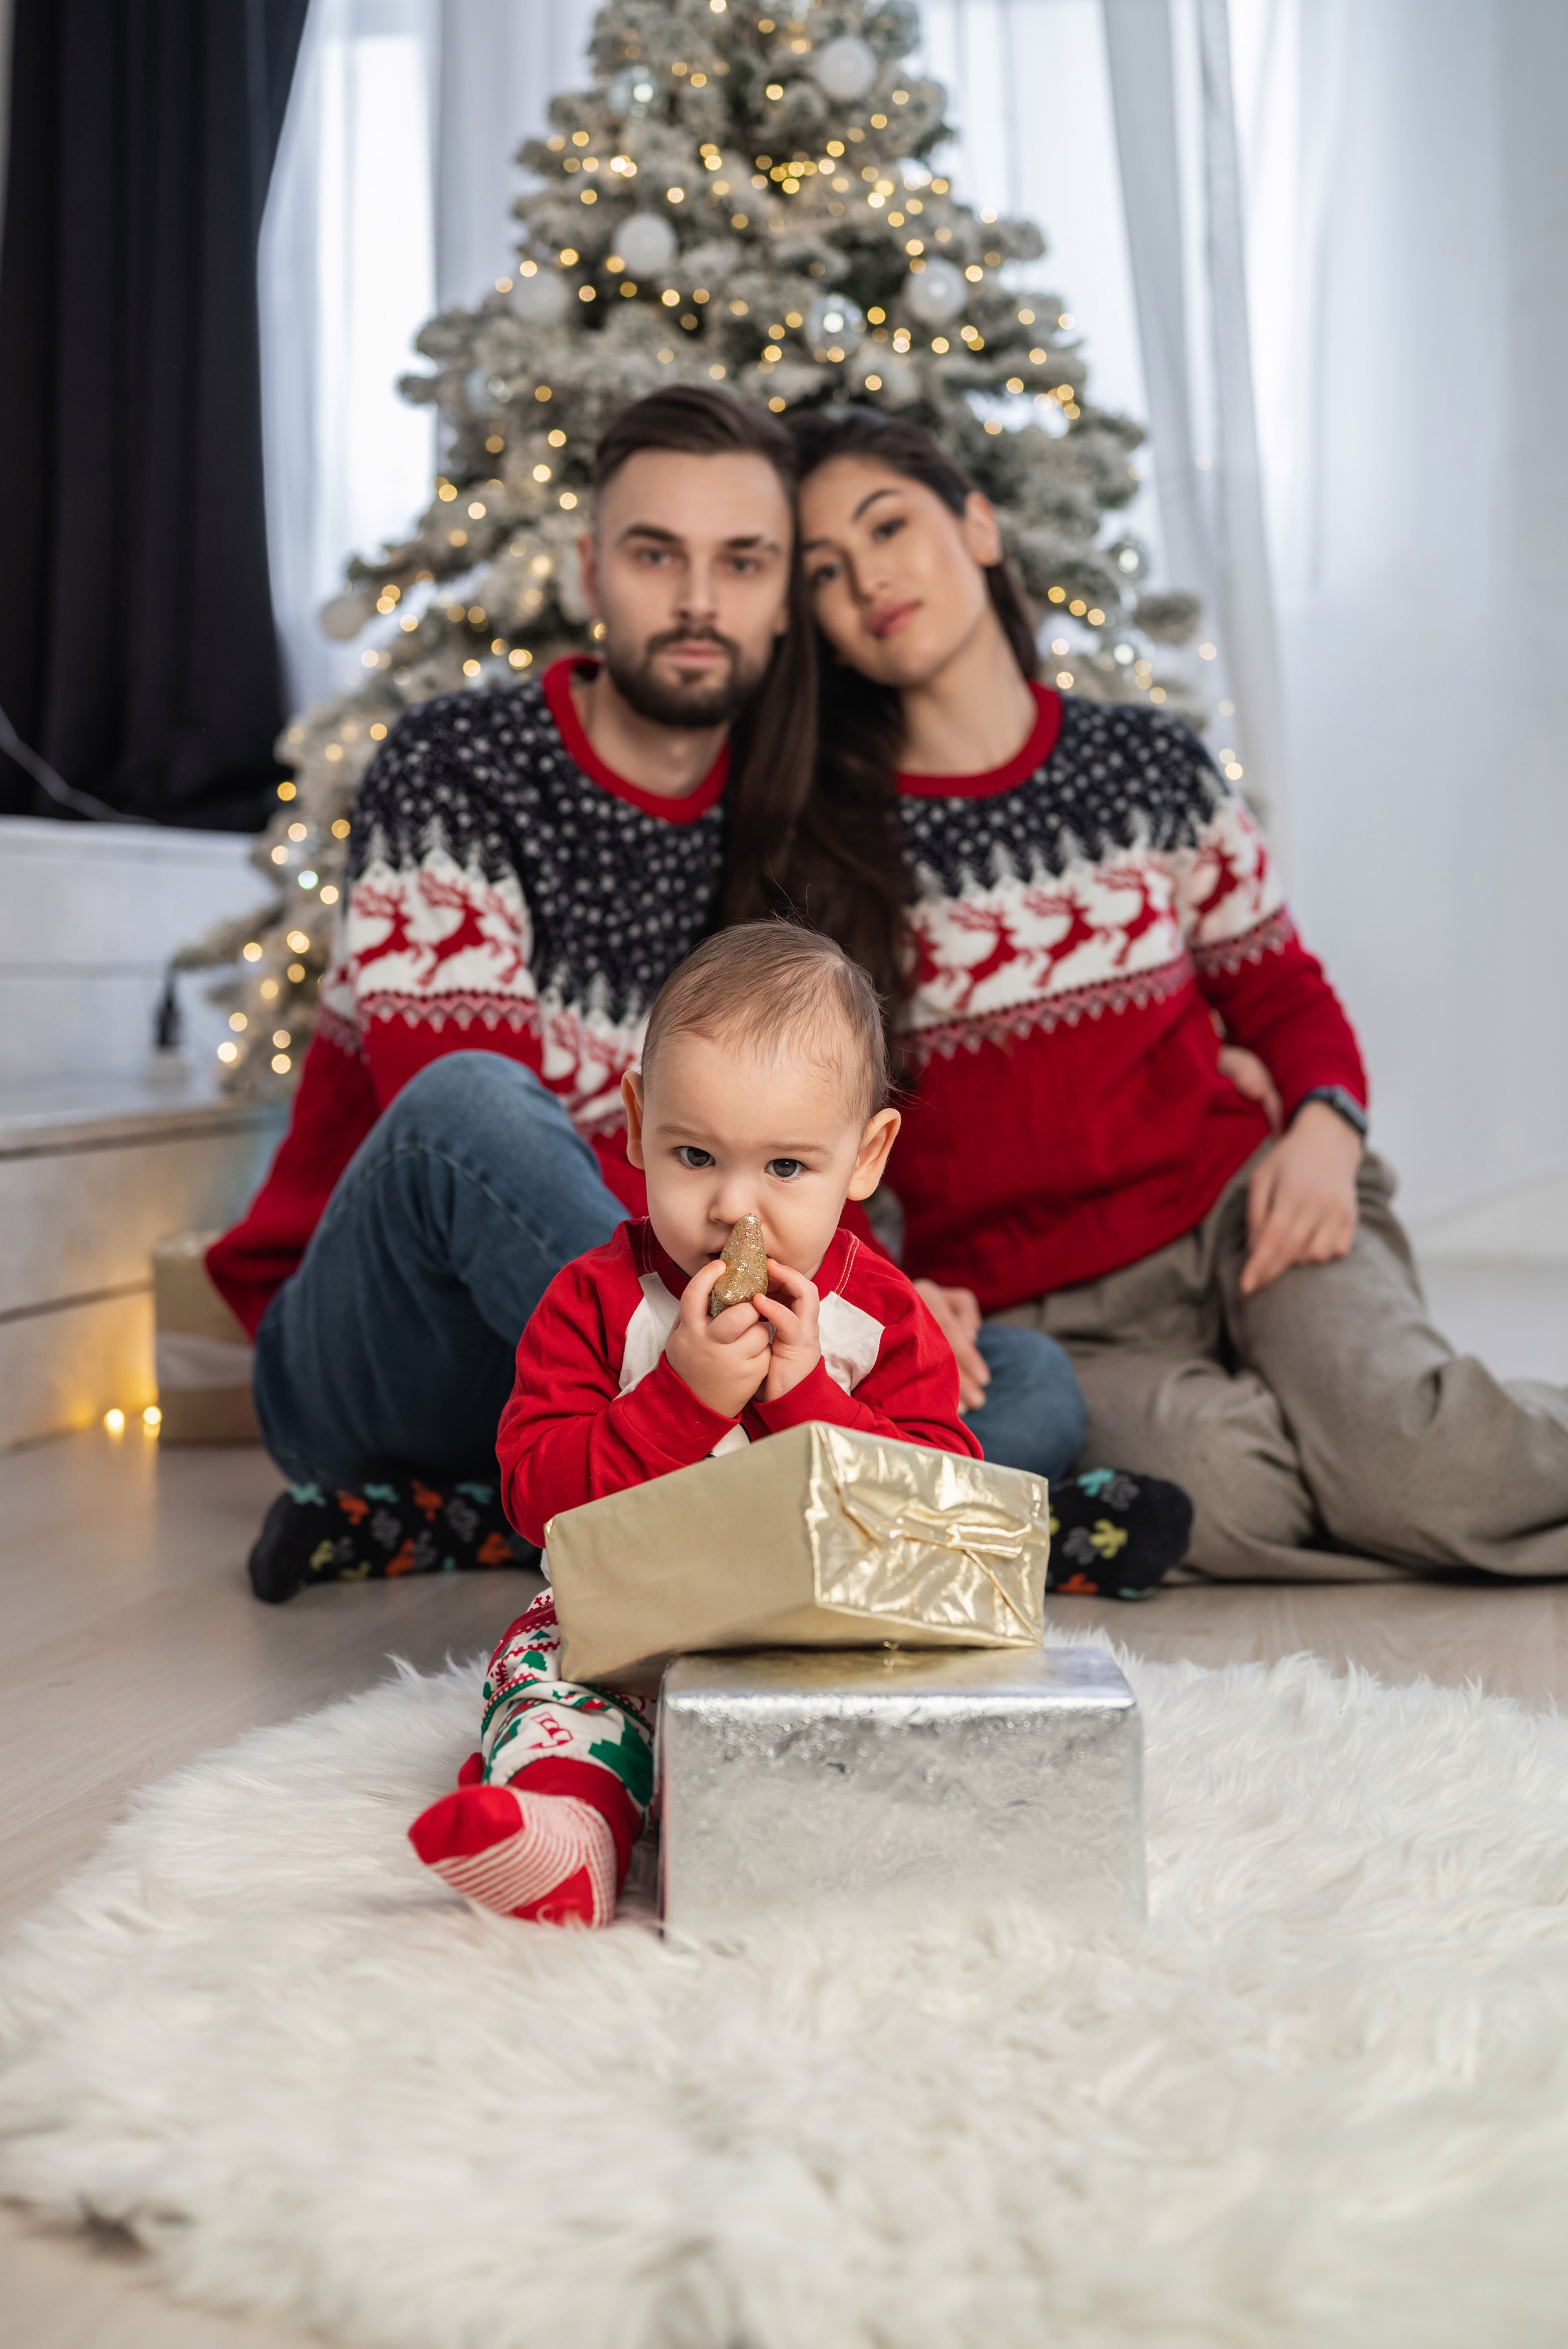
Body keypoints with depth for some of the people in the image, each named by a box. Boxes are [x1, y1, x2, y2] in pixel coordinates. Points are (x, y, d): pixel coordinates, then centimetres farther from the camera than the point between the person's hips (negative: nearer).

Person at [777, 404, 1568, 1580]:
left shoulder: (1152, 761, 9)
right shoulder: (817, 843, 3)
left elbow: (1281, 988, 16)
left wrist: (1325, 1125, -5)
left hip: (1233, 1202, 1)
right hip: (1033, 1306, 0)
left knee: (1406, 1457, -31)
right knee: (1221, 1481, -32)